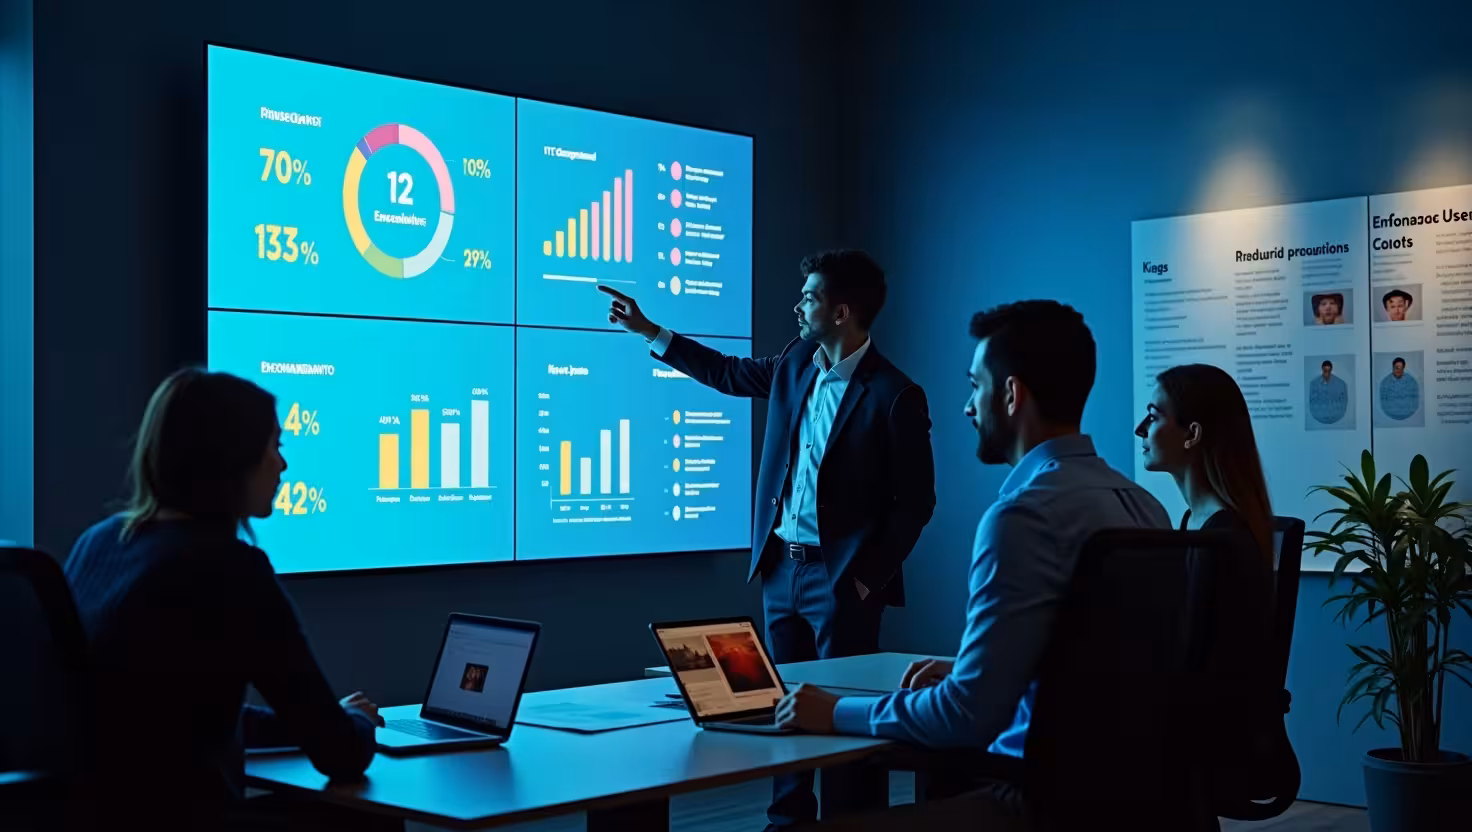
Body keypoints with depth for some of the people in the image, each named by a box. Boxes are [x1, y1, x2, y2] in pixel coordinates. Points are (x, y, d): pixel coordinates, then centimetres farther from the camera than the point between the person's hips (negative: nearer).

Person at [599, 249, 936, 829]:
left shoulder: (894, 395, -16)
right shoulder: (797, 363, 4)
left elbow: (916, 501, -12)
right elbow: (730, 374, 22)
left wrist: (868, 577, -12)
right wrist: (648, 331, 19)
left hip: (840, 577, -7)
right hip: (781, 565, 7)